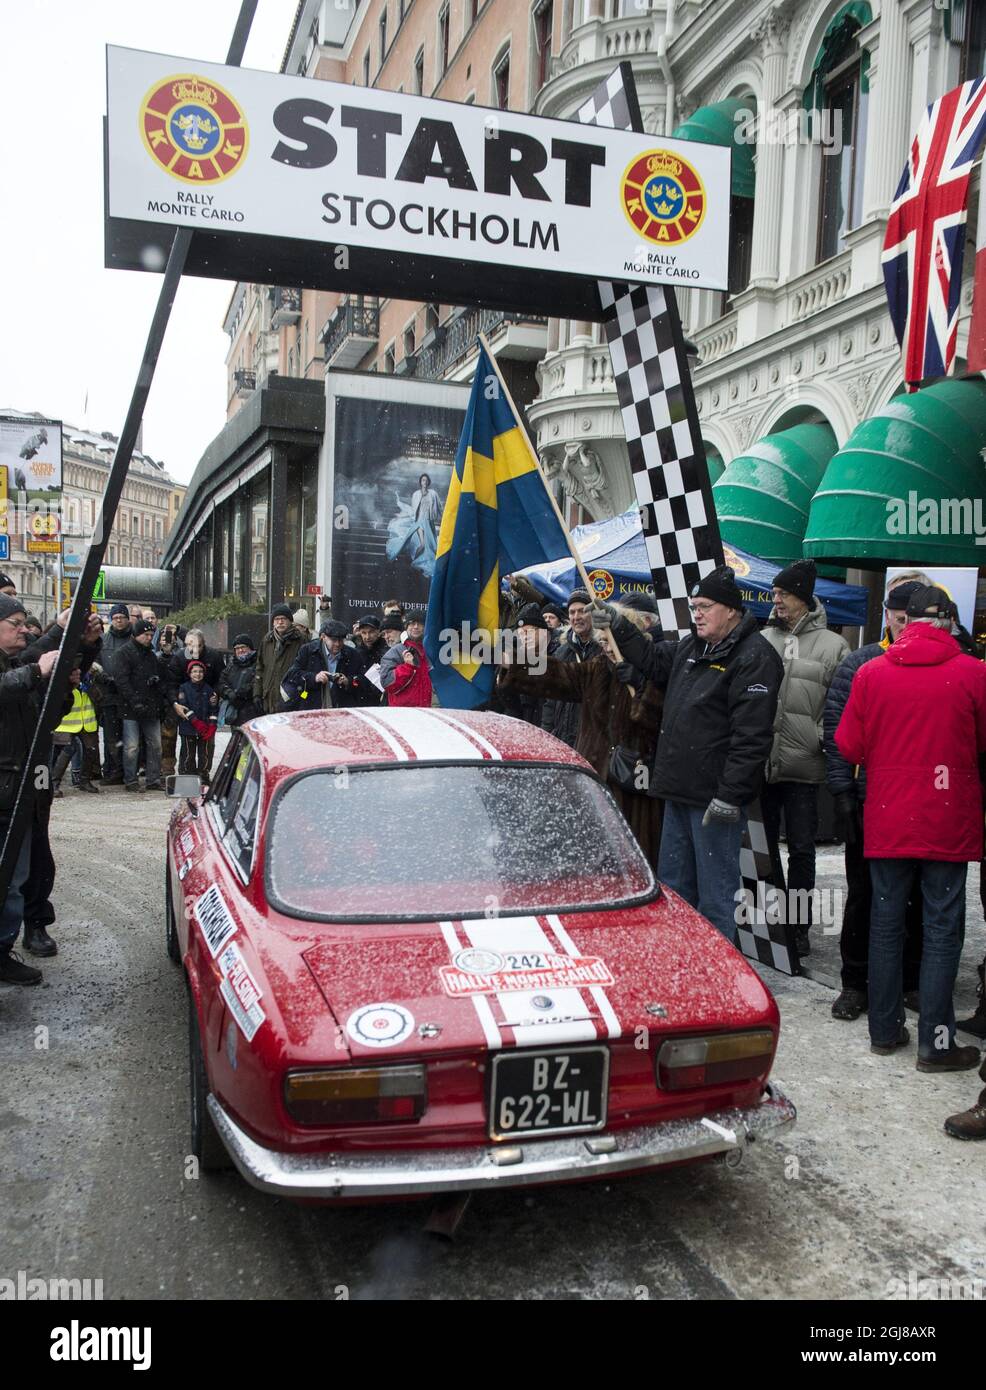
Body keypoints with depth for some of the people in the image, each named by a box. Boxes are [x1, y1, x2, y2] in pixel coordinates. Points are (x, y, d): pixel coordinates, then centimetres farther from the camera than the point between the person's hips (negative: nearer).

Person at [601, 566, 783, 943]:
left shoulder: (754, 657, -14)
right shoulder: (691, 647, 14)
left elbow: (751, 735, -20)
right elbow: (654, 659, 35)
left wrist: (731, 795, -23)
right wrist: (617, 626, 26)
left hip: (715, 797, -9)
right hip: (679, 791, 9)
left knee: (715, 896, 0)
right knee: (672, 887, 18)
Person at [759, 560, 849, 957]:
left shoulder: (832, 646, 1)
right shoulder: (761, 640, 8)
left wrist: (825, 740, -11)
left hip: (803, 765, -3)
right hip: (760, 762, 3)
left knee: (801, 849, 4)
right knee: (763, 845, 12)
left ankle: (798, 926, 17)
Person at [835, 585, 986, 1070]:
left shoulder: (871, 672, -4)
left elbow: (849, 746, -1)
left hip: (886, 820, 2)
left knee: (886, 921, 12)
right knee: (942, 929, 6)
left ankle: (885, 1030, 21)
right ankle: (936, 1043, 10)